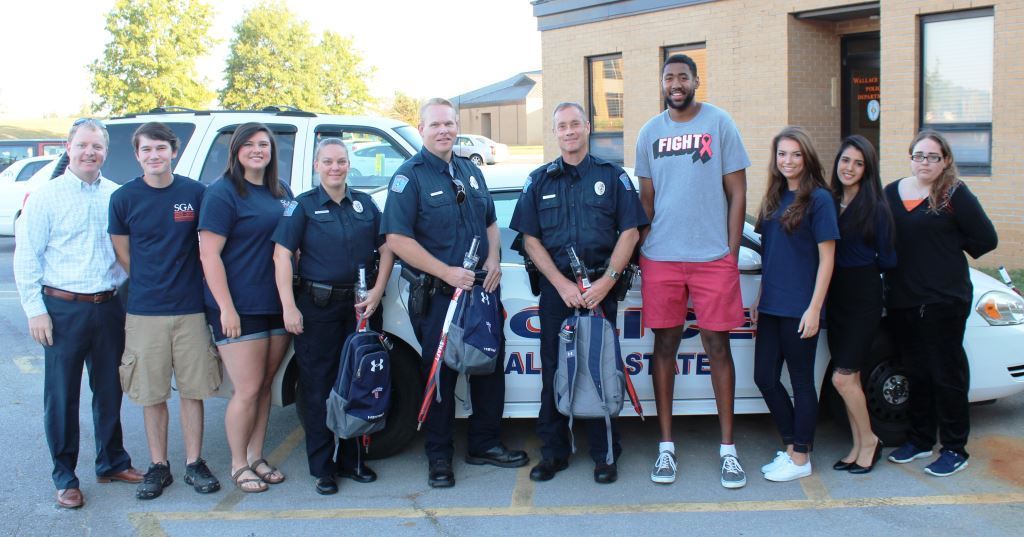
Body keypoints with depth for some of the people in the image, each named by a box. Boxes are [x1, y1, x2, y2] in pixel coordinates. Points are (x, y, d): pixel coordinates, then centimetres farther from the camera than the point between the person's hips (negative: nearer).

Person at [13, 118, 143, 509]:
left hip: (109, 307, 3)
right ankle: (65, 477, 16)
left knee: (110, 390, 13)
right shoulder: (46, 197, -2)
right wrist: (35, 310, -8)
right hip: (63, 308, -3)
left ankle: (111, 462, 29)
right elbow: (26, 258, -3)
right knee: (62, 395, 4)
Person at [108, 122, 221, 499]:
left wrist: (182, 284, 5)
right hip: (145, 312, 0)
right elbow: (123, 255, 8)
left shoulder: (196, 193, -2)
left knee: (193, 390, 6)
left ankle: (194, 463, 19)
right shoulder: (124, 198, -1)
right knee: (152, 394, 8)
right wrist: (152, 286, 7)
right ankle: (158, 466, 21)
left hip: (191, 310, 0)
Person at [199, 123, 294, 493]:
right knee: (248, 391, -3)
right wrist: (226, 308, -17)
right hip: (239, 310, -6)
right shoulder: (223, 193, -8)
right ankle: (239, 465, 14)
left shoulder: (281, 192, 13)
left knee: (265, 386, 12)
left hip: (277, 306, 6)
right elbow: (209, 255, -12)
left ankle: (256, 457, 25)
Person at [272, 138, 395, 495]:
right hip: (318, 306, -3)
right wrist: (289, 306, -15)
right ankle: (322, 468, 12)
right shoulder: (304, 206, 0)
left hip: (361, 305, 3)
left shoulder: (365, 204, 10)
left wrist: (376, 293, -3)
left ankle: (351, 460, 23)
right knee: (319, 387, 2)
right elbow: (282, 255, -7)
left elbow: (386, 249, 10)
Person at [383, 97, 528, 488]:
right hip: (438, 294, -6)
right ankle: (439, 456, 16)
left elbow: (491, 223, 21)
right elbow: (397, 239, -16)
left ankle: (485, 444, 28)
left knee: (490, 366, 12)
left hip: (482, 289, 6)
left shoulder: (471, 172, 13)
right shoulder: (409, 177, -8)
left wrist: (493, 259, 1)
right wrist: (447, 272, -20)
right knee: (440, 374, 3)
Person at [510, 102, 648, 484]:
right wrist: (563, 284, -7)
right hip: (555, 288, 1)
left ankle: (604, 453, 13)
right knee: (553, 370, 5)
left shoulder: (612, 176, 7)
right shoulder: (539, 181, 11)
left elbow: (630, 232, 1)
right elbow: (530, 239, 5)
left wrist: (607, 281, -11)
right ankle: (554, 452, 16)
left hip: (601, 287, -1)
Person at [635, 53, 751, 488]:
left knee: (718, 346, 2)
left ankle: (728, 448, 12)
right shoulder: (650, 132, 9)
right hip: (661, 259, 2)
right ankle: (666, 445, 15)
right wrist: (642, 250, 6)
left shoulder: (719, 123, 1)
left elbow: (737, 193, 1)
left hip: (712, 257, -2)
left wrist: (732, 254, -5)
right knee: (665, 345, 6)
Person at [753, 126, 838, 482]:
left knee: (801, 381, 3)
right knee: (765, 377, 9)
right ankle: (791, 446, 25)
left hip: (799, 307, -7)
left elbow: (826, 258, -11)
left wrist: (814, 308, -15)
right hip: (772, 306, 7)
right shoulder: (774, 198, 11)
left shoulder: (819, 198, -8)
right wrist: (759, 299, 13)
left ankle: (801, 459, 15)